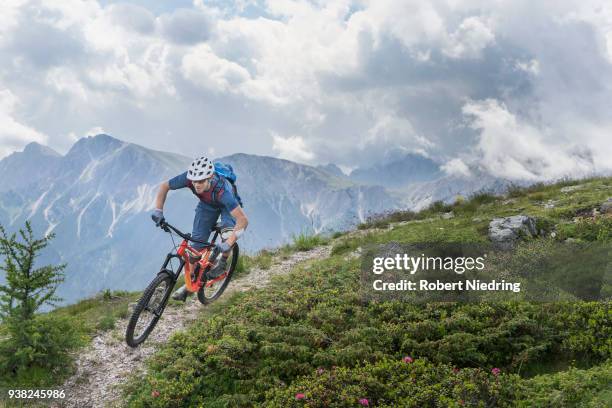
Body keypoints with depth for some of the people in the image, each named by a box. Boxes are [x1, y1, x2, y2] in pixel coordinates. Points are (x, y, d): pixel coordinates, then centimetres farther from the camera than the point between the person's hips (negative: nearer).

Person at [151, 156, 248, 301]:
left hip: (227, 204, -3)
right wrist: (158, 210, -28)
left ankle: (223, 261, -1)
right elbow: (164, 186, -17)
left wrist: (229, 243, -56)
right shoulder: (188, 178, -35)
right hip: (207, 204, 4)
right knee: (197, 242, -4)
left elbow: (243, 220, -48)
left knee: (228, 233, -31)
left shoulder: (222, 190, -45)